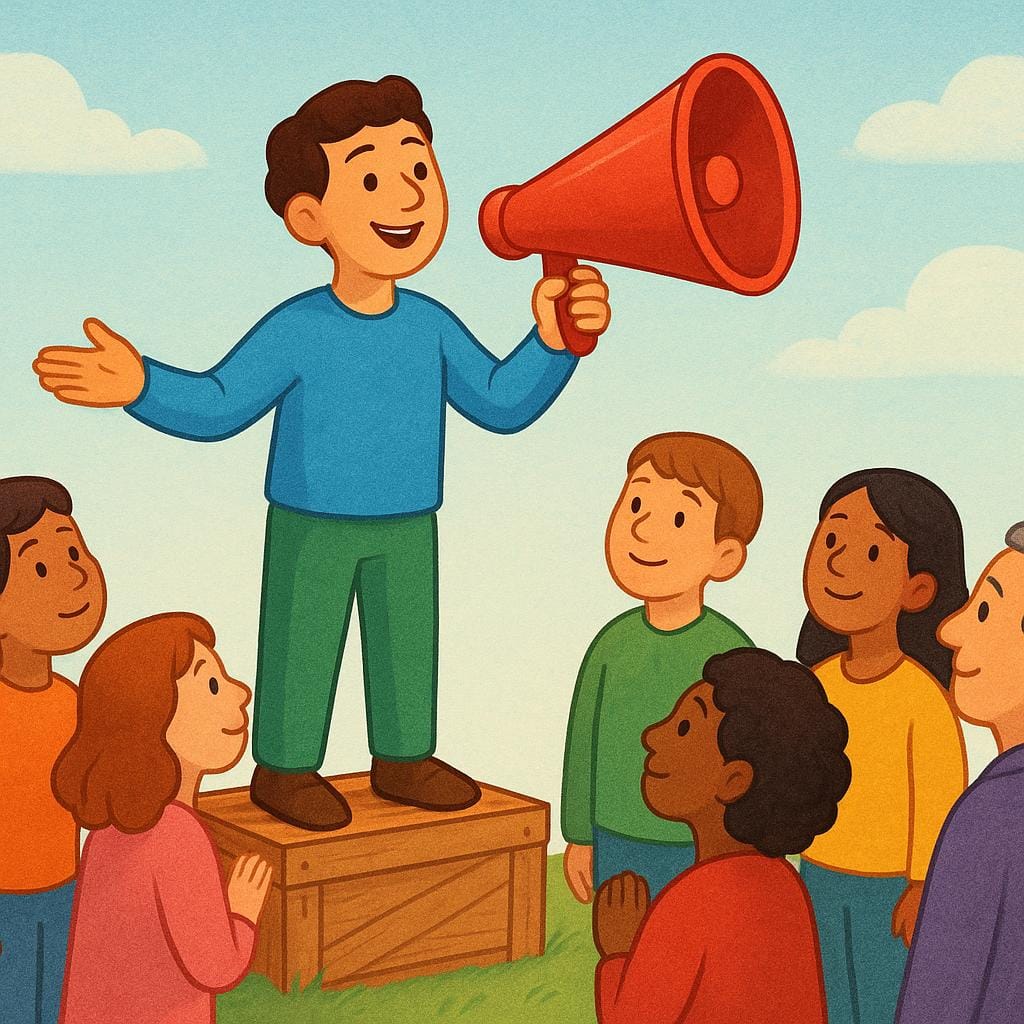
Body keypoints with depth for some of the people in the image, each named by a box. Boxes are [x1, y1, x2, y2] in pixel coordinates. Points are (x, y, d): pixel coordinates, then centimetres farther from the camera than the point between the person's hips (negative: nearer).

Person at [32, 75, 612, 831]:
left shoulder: (430, 325, -4)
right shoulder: (297, 330, -19)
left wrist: (552, 343, -10)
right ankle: (285, 767, 18)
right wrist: (141, 387, -32)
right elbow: (216, 406, -16)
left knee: (407, 640, 12)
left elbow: (503, 403, 2)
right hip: (312, 526, -5)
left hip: (406, 528, 5)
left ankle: (404, 758, 29)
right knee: (302, 643, 2)